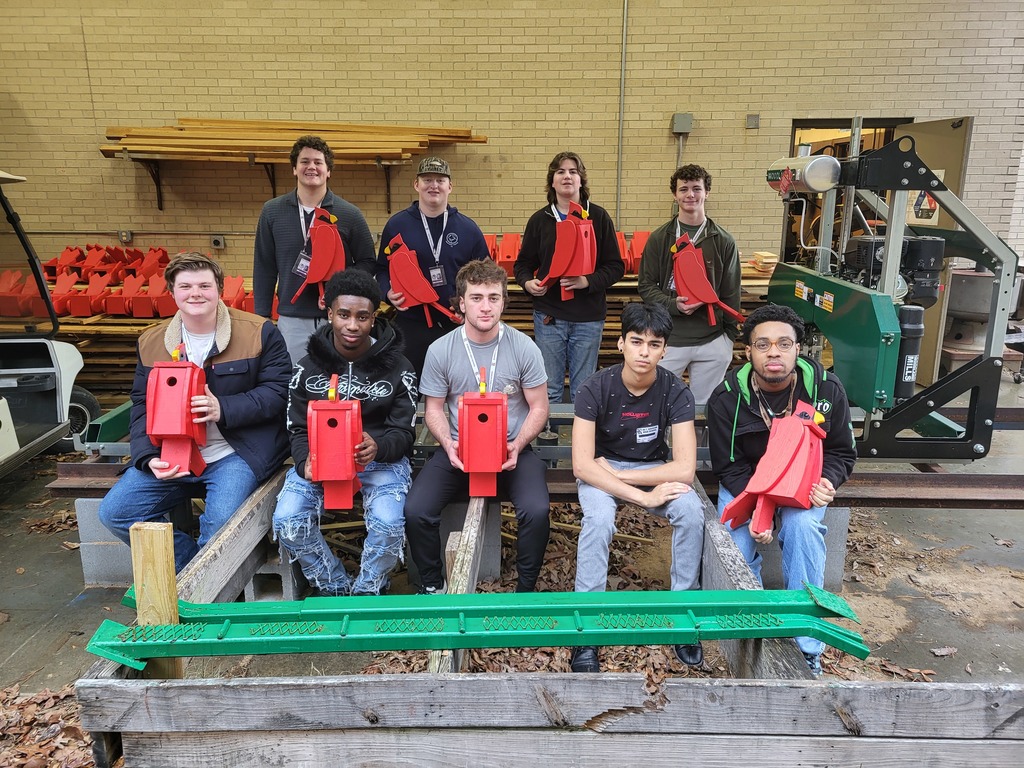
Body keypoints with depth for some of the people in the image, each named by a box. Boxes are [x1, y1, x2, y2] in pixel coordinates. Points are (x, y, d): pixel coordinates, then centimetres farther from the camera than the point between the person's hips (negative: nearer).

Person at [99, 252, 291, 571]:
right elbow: (142, 405, 10)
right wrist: (148, 457, -6)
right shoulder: (151, 341, 8)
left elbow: (278, 392, -8)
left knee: (220, 522, -28)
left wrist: (223, 409, -22)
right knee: (114, 512, -5)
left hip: (236, 453, -5)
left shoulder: (258, 332, -5)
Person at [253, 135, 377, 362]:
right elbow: (264, 268, 8)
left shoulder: (350, 214, 1)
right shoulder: (272, 211, 5)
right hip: (291, 320, 1)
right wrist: (262, 318, 4)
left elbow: (367, 262, 4)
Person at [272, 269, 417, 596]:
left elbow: (404, 431, -3)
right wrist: (306, 462, -18)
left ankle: (367, 592, 4)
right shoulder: (308, 367, 3)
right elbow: (298, 429, 5)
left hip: (381, 458, -2)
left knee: (388, 522, -29)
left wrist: (378, 447, -28)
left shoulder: (397, 367, -2)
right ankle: (335, 588, 5)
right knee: (287, 520, -23)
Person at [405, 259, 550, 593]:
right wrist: (448, 445, -15)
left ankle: (526, 589, 3)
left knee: (536, 512, -26)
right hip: (458, 449, 1)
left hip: (512, 448, -1)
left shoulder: (524, 347, -6)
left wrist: (517, 445, -16)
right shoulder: (440, 350, -4)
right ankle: (432, 585, 10)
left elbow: (539, 408, 1)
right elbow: (433, 409, 4)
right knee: (416, 511, -19)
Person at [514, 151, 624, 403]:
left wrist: (588, 281, -17)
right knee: (549, 390, 7)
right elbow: (523, 264, 12)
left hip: (589, 318, -1)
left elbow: (616, 266, 0)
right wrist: (528, 282, -10)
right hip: (548, 316, 1)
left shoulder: (599, 217, 3)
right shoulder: (539, 220, 6)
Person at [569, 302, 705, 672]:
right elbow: (582, 464, -26)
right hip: (601, 470, -1)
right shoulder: (596, 388, -20)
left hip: (654, 468, 2)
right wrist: (643, 496, -32)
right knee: (599, 517, -33)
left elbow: (684, 469, -22)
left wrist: (619, 475, -23)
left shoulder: (676, 392, -16)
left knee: (692, 511, -27)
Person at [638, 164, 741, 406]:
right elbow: (645, 285, 2)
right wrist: (672, 304, -16)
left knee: (704, 406, 12)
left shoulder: (724, 241, 4)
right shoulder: (659, 238, 2)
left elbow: (731, 293, 7)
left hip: (713, 342, 1)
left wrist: (731, 336, 5)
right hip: (668, 339, -1)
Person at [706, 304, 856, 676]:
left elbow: (841, 451, 1)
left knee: (802, 525, -32)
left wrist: (826, 481, -22)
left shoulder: (826, 388, -12)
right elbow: (729, 466, -9)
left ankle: (806, 647, -20)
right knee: (736, 538, -27)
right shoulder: (726, 398, -15)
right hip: (745, 483, 0)